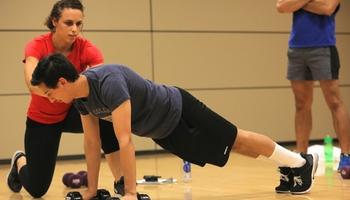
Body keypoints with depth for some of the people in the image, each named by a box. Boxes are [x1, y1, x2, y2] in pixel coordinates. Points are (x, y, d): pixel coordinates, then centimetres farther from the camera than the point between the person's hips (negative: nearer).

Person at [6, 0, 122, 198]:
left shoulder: (87, 49, -20)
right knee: (37, 189, 4)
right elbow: (32, 83, -42)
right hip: (42, 119, -1)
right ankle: (20, 161, 40)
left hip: (72, 113, 1)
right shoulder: (37, 46, -24)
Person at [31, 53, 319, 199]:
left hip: (178, 112, -7)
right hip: (161, 132, 7)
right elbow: (92, 143, -2)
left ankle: (301, 162, 29)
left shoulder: (109, 82, -40)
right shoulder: (81, 98, -13)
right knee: (234, 146, 19)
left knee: (237, 141, 9)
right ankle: (291, 166, 37)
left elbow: (125, 141, -43)